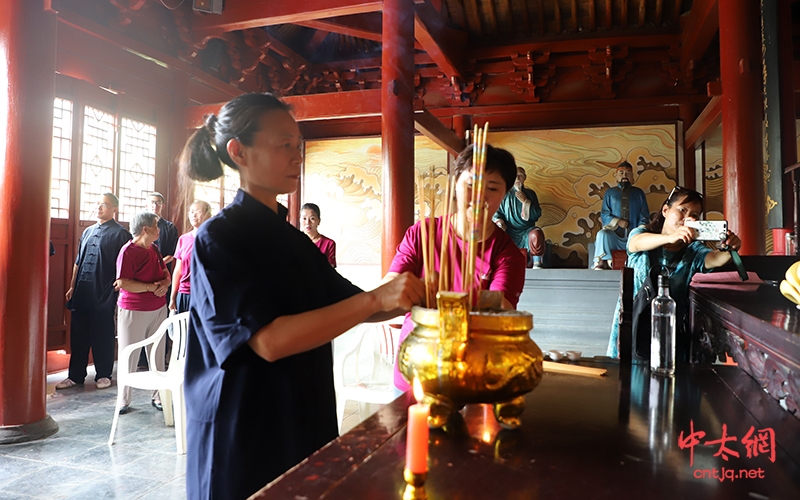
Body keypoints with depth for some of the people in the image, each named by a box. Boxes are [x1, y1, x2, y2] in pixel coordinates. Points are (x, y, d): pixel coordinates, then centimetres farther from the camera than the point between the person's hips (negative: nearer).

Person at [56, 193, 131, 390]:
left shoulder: (120, 233, -5)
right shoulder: (88, 231, 15)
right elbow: (78, 261, 19)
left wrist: (118, 288, -14)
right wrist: (72, 286, 15)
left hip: (104, 293, -6)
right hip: (82, 291, 6)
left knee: (103, 335, 4)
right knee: (78, 334, 10)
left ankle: (103, 375, 17)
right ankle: (75, 375, 21)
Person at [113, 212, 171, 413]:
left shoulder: (154, 249, 9)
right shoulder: (128, 251, -14)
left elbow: (165, 273, 15)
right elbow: (123, 283, -21)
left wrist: (165, 284, -7)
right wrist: (151, 287, -19)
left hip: (158, 309, 7)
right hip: (133, 311, -7)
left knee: (157, 354, 12)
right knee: (129, 356, 5)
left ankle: (158, 396, 23)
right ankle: (124, 401, 18)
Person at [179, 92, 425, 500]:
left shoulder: (293, 238, 9)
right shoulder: (219, 238, -14)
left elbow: (349, 304, 10)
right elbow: (269, 340, -26)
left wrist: (412, 296, -7)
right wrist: (376, 300, -31)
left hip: (306, 426, 7)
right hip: (244, 439, -7)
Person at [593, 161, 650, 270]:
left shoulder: (638, 193, 17)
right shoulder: (610, 192, 13)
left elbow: (644, 216, 12)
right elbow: (604, 214, 8)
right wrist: (618, 222, -11)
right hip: (614, 235, -1)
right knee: (602, 233, -34)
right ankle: (601, 263, -29)